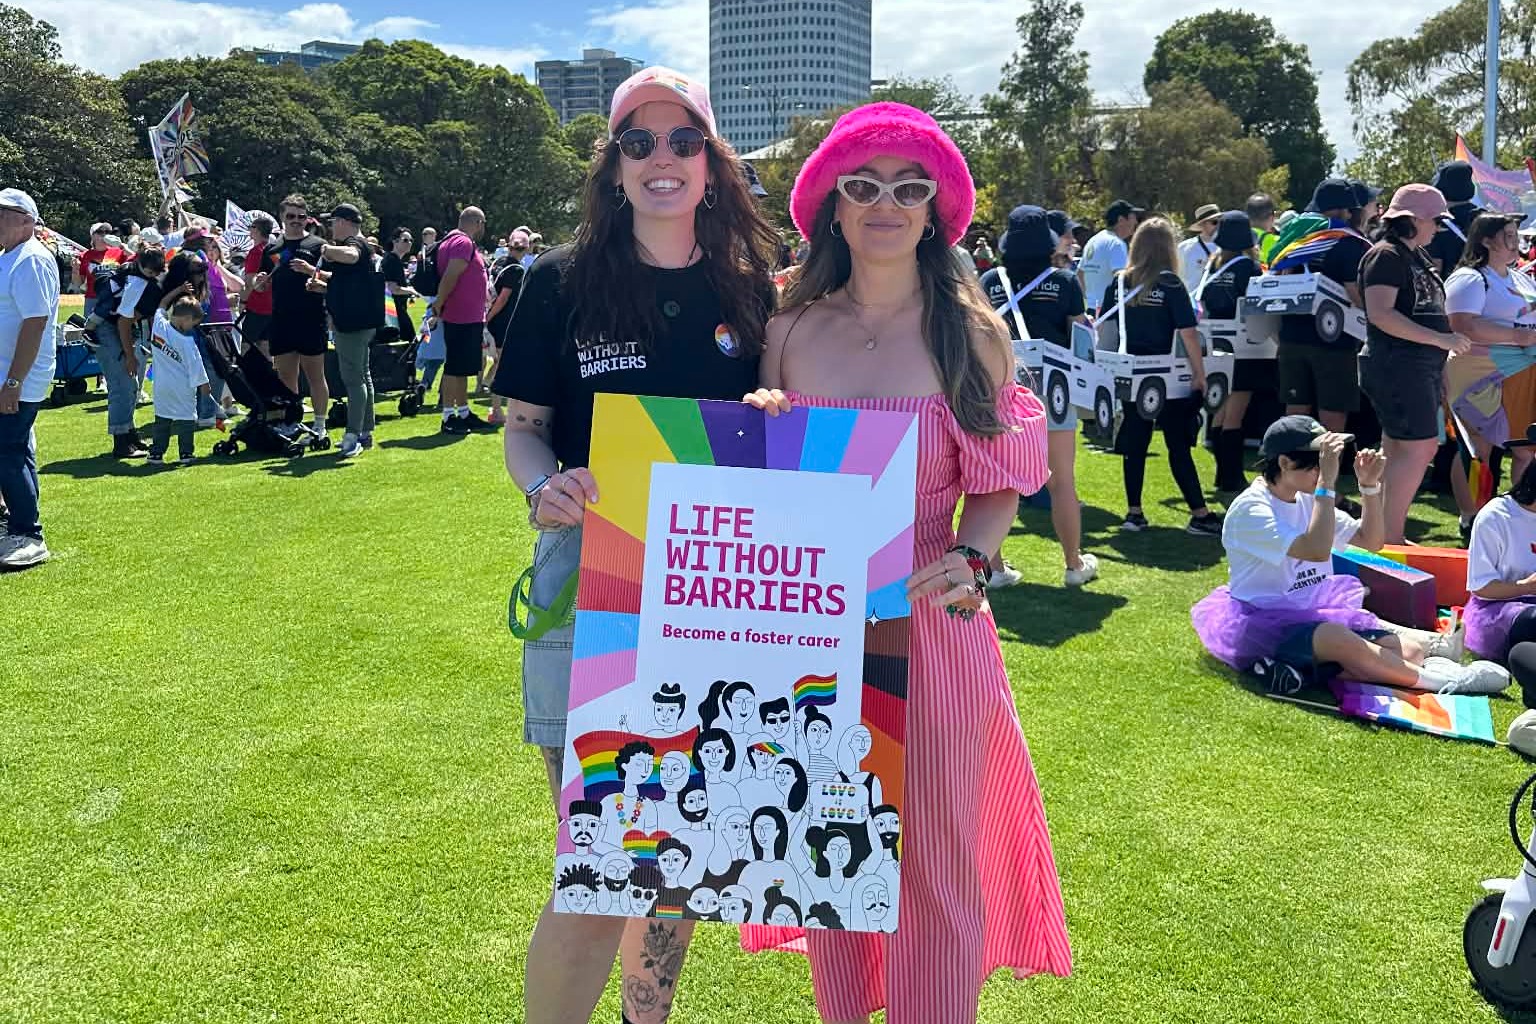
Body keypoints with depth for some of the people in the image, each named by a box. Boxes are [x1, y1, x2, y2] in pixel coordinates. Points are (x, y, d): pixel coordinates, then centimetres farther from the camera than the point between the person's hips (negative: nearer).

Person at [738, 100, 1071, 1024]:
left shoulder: (973, 332, -1)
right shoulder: (792, 329, 4)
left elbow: (1001, 489, 1)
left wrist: (969, 561, -17)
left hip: (932, 624, -2)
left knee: (938, 865, 6)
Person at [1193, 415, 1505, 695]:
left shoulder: (1307, 500, 10)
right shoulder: (1249, 509, -16)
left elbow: (1370, 540, 13)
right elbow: (1317, 551, -28)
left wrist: (1369, 485, 0)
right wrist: (1327, 481, -28)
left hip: (1317, 615, 8)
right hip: (1266, 626, -8)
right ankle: (1439, 680, -22)